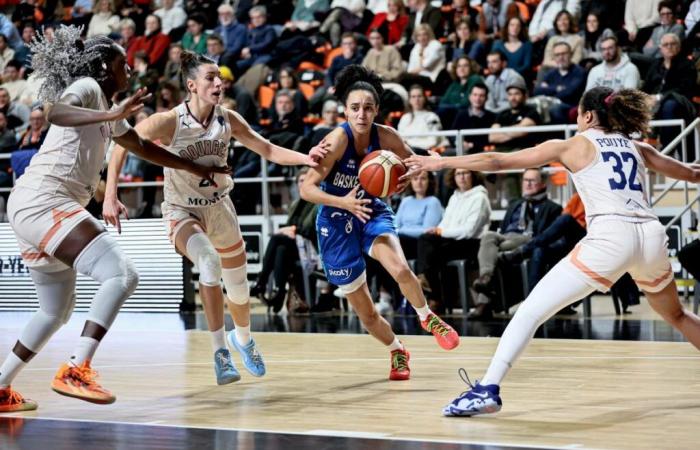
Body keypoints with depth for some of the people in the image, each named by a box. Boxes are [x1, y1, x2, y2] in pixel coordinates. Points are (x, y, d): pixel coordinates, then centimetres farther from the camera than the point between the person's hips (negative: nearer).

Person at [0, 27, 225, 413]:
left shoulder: (106, 107, 26)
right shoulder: (86, 86, -2)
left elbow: (142, 147, 39)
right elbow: (54, 112, -25)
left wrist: (197, 169, 45)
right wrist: (111, 115, -34)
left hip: (36, 208, 11)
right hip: (42, 200, -11)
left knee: (57, 312, 21)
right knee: (121, 275, -21)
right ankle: (75, 370, -27)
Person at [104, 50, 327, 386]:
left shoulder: (228, 120, -11)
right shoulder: (170, 122, -23)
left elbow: (267, 150, -3)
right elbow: (122, 146, -18)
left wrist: (305, 158, -21)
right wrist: (110, 197, -26)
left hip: (219, 207, 5)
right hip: (181, 211, -4)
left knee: (238, 286, 14)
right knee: (209, 261, -34)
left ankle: (242, 338, 48)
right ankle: (220, 353, -25)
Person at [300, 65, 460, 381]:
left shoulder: (386, 136, -13)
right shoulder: (338, 139, -23)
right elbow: (307, 189, -23)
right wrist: (343, 202, -38)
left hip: (372, 212, 2)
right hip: (336, 223, -2)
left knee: (399, 268, -31)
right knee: (366, 314, 3)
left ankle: (428, 319, -2)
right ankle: (397, 351, 33)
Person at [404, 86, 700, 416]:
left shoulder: (576, 145, 12)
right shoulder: (637, 148, 24)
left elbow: (498, 161, 9)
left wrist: (440, 163, 15)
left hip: (610, 237, -5)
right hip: (653, 235, 5)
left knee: (529, 312, -3)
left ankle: (487, 390, -14)